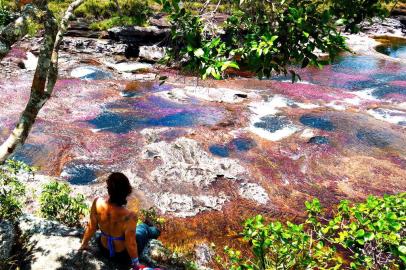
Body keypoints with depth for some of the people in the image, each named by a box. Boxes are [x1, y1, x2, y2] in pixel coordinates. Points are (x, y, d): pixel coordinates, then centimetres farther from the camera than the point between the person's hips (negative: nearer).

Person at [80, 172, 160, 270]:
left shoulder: (97, 203, -28)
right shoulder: (129, 216, -40)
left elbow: (91, 227, -11)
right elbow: (131, 244, -25)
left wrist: (84, 243, 10)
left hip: (104, 250, 3)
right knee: (144, 228, 27)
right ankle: (153, 232, 62)